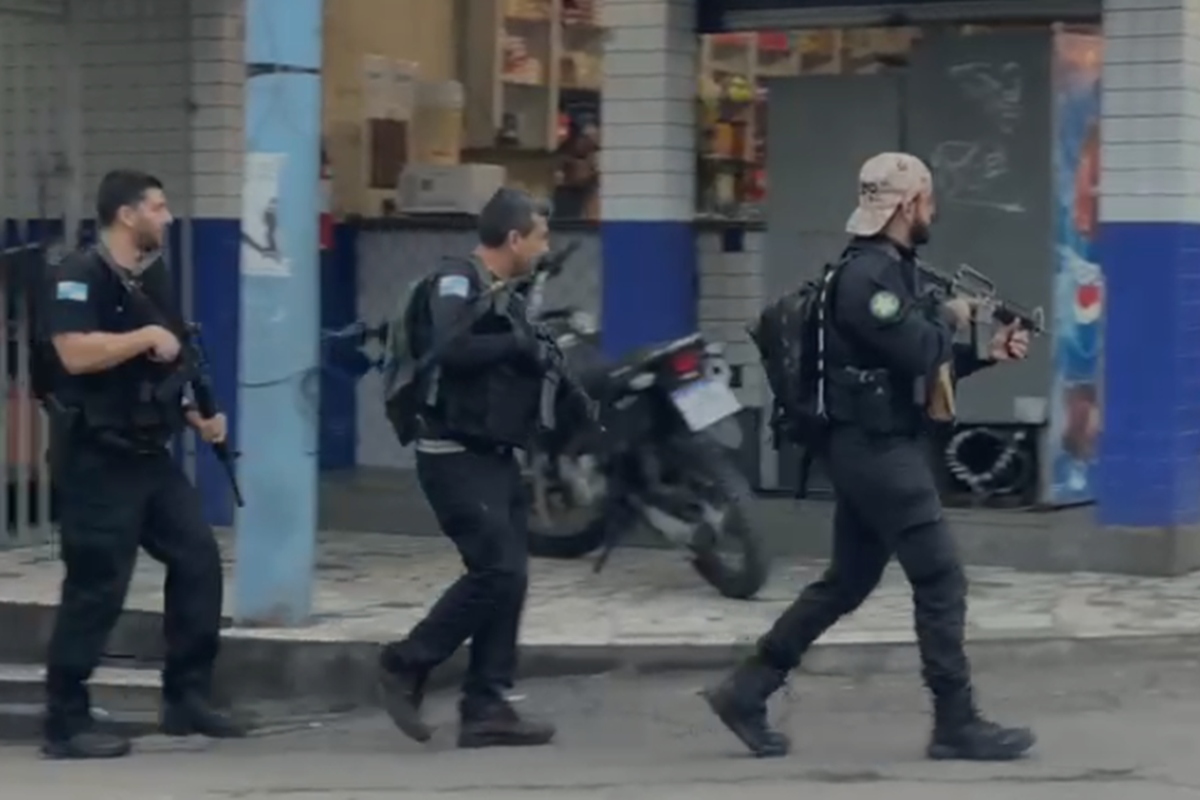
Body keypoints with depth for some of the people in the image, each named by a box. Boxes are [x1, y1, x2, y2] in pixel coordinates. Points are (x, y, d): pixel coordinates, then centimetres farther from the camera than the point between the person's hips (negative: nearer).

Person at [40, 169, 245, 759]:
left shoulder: (153, 279, 14)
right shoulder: (80, 277, -13)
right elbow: (76, 354, -27)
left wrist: (197, 416, 8)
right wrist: (148, 336, -18)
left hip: (149, 454, 9)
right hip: (96, 459, -9)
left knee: (198, 559, 5)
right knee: (95, 590, -6)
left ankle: (186, 698, 14)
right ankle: (65, 724, 2)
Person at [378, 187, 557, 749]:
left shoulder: (504, 294, 16)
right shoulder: (457, 282, -12)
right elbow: (450, 348, -30)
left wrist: (544, 351, 1)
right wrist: (519, 342, -21)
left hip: (493, 456, 9)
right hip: (455, 457, -9)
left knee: (510, 576, 5)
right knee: (497, 570, -15)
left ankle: (485, 708, 8)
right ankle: (406, 664, -1)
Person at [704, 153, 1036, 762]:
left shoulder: (891, 271, 16)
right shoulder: (869, 275, -18)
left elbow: (919, 364, 19)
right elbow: (919, 355, -25)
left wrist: (987, 353, 9)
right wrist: (951, 318, -6)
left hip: (876, 450, 11)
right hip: (879, 450, -11)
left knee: (846, 583, 14)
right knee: (941, 584, -5)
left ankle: (745, 692, 17)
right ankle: (957, 726, 2)